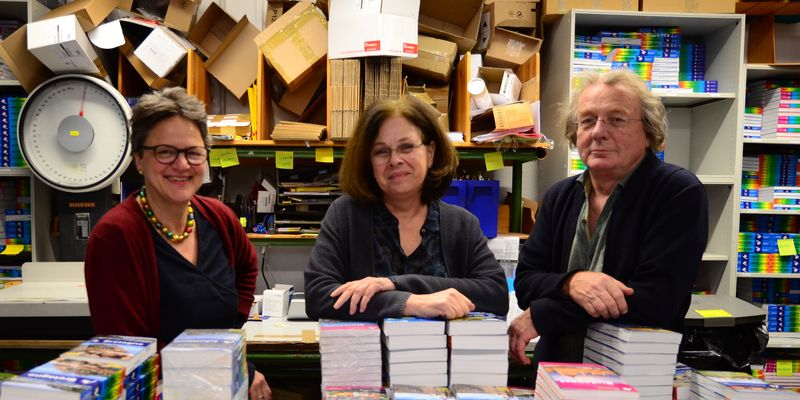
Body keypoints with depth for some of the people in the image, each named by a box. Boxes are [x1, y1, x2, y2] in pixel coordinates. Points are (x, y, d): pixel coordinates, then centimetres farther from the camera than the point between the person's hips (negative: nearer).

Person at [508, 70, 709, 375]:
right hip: (554, 371, 4)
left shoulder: (679, 194, -8)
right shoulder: (559, 197, 7)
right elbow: (525, 282, 3)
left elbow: (655, 300, -18)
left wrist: (541, 316, -15)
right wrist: (571, 282, -19)